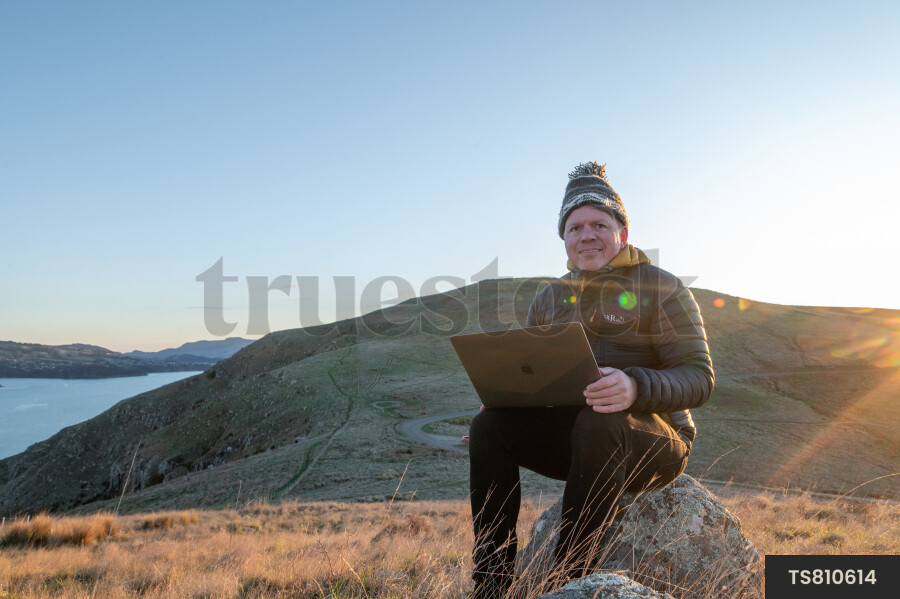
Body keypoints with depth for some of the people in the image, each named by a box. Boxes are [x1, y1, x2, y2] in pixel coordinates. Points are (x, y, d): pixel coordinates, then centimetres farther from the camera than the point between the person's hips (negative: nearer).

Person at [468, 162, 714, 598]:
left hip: (653, 438, -4)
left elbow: (699, 377, -11)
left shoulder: (662, 289, -2)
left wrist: (636, 387, -33)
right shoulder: (548, 300, 13)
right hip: (572, 435, 5)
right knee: (489, 425, -18)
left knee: (598, 422, -37)